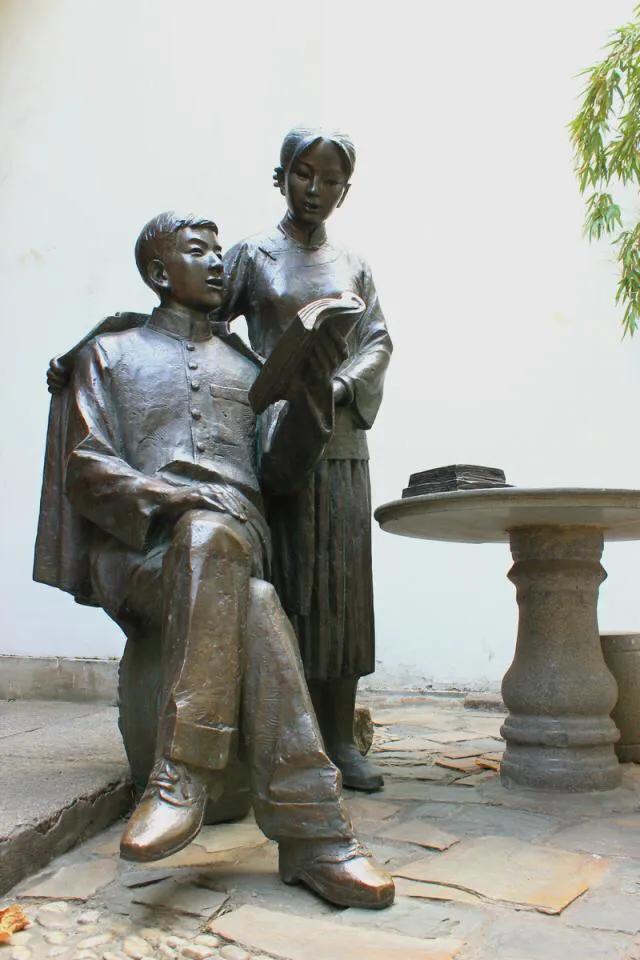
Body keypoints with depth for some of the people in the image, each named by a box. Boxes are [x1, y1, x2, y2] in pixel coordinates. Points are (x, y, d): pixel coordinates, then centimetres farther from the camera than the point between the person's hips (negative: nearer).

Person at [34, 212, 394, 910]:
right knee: (252, 608, -36)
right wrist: (171, 498, -15)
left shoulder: (248, 365, 28)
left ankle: (182, 775, -38)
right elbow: (87, 470, 5)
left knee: (212, 534, -38)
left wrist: (315, 386, 1)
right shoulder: (110, 354, 20)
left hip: (236, 537, 2)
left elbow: (279, 473, 16)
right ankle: (311, 830, -35)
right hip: (137, 545, -2)